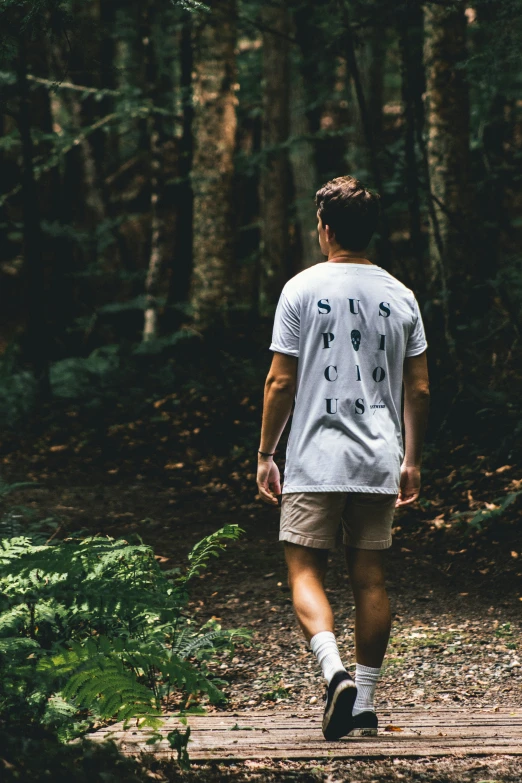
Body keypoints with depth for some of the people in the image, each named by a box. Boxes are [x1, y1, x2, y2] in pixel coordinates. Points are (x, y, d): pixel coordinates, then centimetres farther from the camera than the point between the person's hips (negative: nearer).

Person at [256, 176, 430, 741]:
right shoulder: (400, 296, 7)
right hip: (380, 463, 4)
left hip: (315, 462, -3)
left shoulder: (303, 289, -4)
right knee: (370, 579, 8)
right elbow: (418, 390, 7)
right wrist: (412, 461, 15)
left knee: (304, 572, 0)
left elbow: (280, 382, -5)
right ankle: (364, 704, 11)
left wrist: (264, 455, 2)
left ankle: (334, 672, -23)